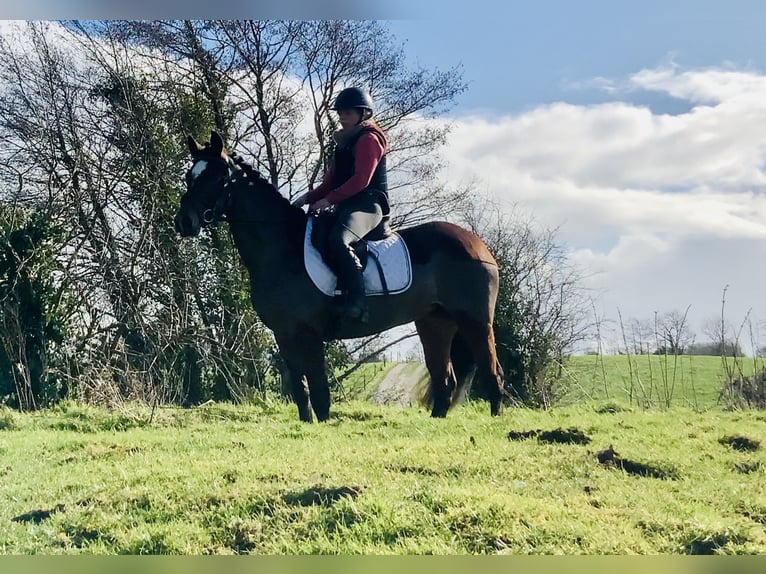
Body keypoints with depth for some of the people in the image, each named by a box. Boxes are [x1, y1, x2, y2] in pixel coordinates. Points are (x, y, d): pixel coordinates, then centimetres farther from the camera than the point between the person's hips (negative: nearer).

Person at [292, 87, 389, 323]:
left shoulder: (369, 139, -3)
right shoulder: (344, 143, 25)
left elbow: (361, 179, -16)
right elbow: (330, 182, 22)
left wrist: (328, 200, -20)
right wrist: (308, 198, 4)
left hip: (368, 203, -11)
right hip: (346, 206, 11)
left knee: (338, 240, -36)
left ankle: (356, 302, -41)